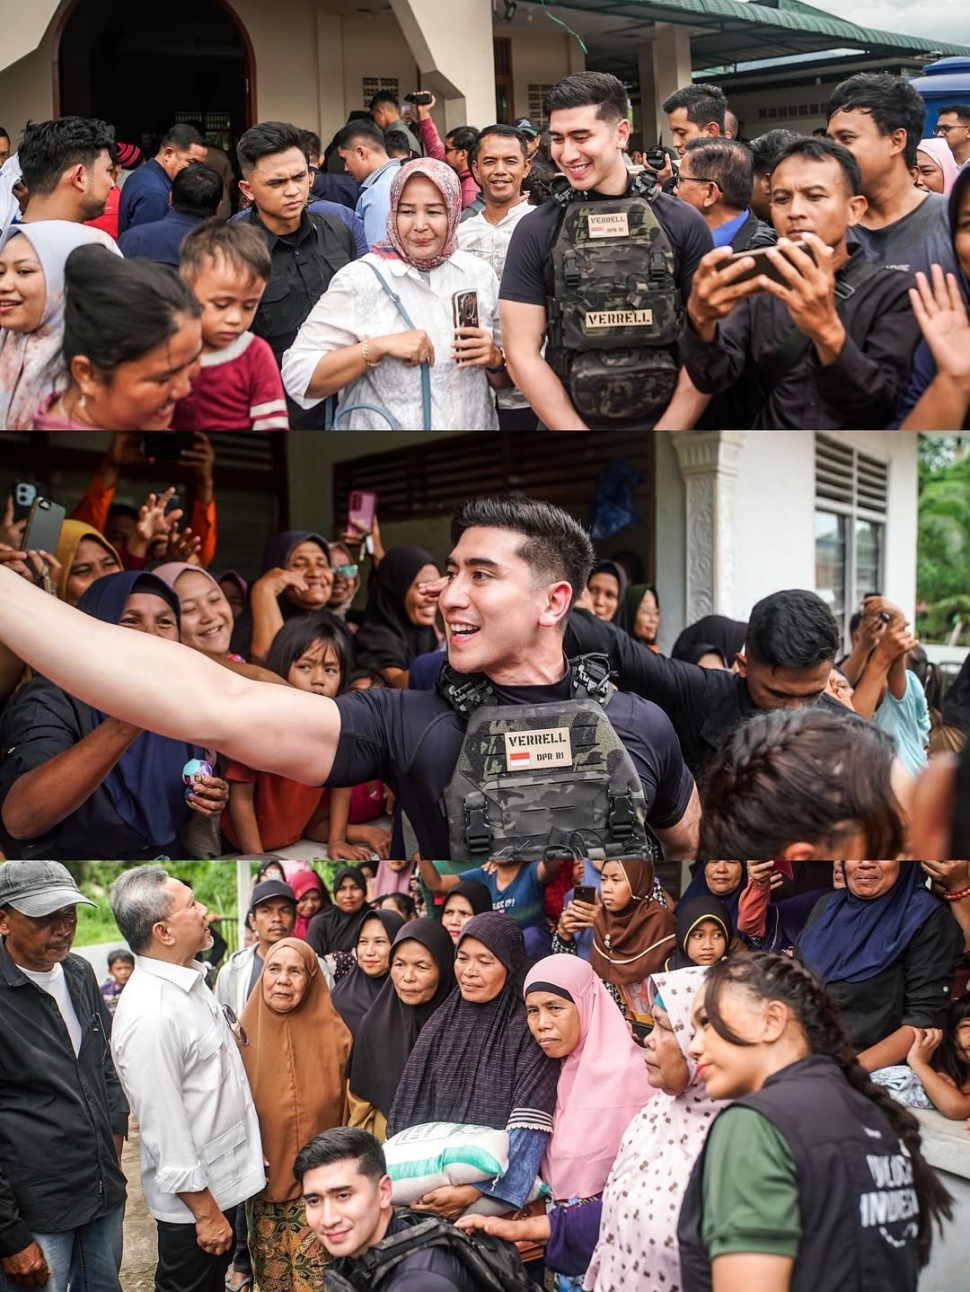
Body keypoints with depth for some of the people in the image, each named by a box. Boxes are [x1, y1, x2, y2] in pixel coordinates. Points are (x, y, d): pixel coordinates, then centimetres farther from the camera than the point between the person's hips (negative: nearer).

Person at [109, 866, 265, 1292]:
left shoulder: (188, 981, 2)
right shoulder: (150, 1015, -28)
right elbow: (166, 1131, -25)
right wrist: (205, 1212, -19)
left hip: (223, 1178, 8)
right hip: (193, 1194, -8)